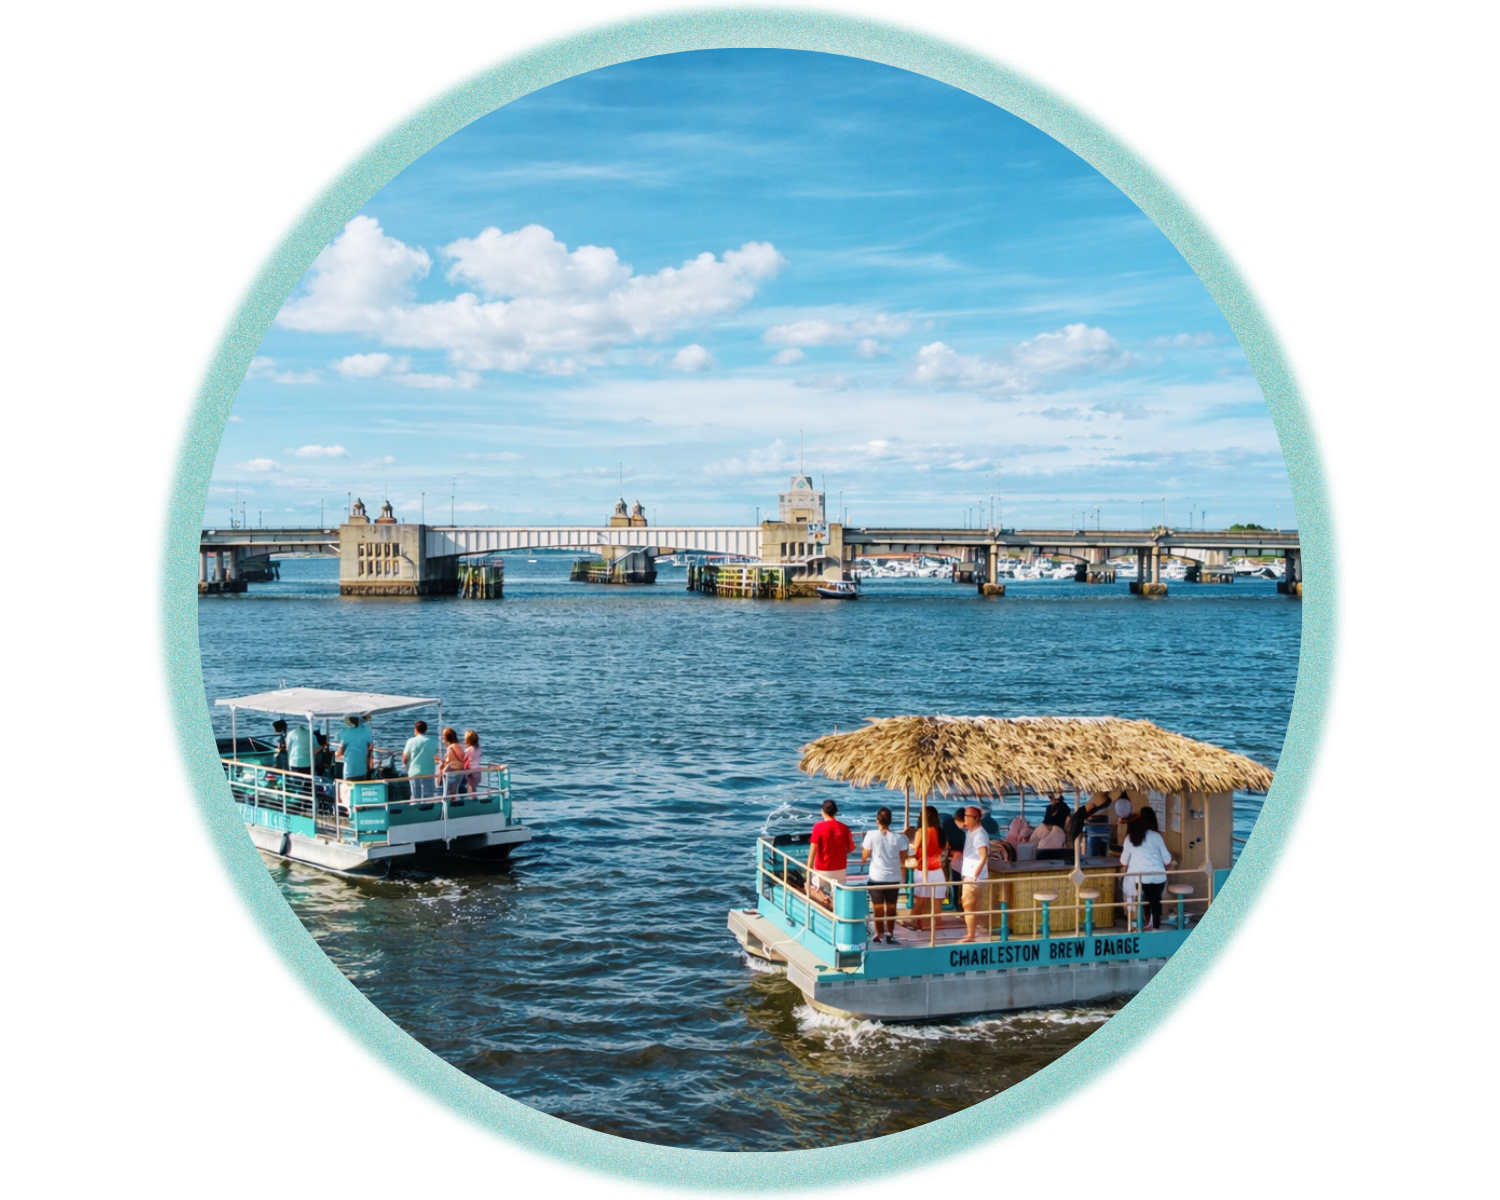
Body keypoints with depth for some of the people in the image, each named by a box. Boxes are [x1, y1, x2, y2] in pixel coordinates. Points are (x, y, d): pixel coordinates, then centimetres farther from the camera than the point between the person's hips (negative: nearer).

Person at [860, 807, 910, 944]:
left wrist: (863, 860, 17)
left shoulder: (871, 835, -11)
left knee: (878, 908, 11)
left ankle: (879, 935, 16)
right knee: (891, 907, 15)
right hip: (894, 878, 1)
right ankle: (889, 934, 17)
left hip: (876, 877, -1)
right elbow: (903, 857, 0)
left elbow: (864, 856, -6)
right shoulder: (899, 837, -8)